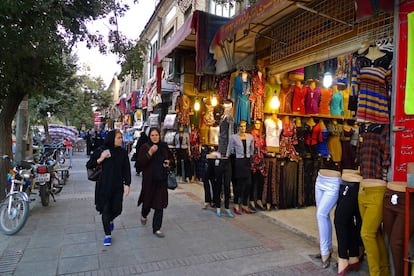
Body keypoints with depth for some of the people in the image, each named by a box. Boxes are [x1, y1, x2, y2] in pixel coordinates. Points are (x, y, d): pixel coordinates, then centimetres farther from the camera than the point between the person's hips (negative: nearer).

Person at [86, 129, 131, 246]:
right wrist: (100, 159, -19)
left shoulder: (123, 152, -2)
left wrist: (127, 184, -5)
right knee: (105, 210, 3)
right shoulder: (101, 150, -7)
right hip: (104, 185, -2)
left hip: (118, 186, 2)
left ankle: (110, 220, 43)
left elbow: (127, 169, 1)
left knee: (117, 209, 6)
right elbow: (88, 165, -2)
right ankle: (107, 235, 20)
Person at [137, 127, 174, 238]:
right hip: (149, 180, -2)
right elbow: (140, 162, -15)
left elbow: (171, 160, 18)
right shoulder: (145, 147, -5)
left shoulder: (164, 147, 6)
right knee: (148, 201, 12)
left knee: (160, 205, 2)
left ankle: (156, 228, 14)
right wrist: (150, 153, -26)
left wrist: (169, 162, -5)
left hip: (162, 180, 3)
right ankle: (144, 215, 47)